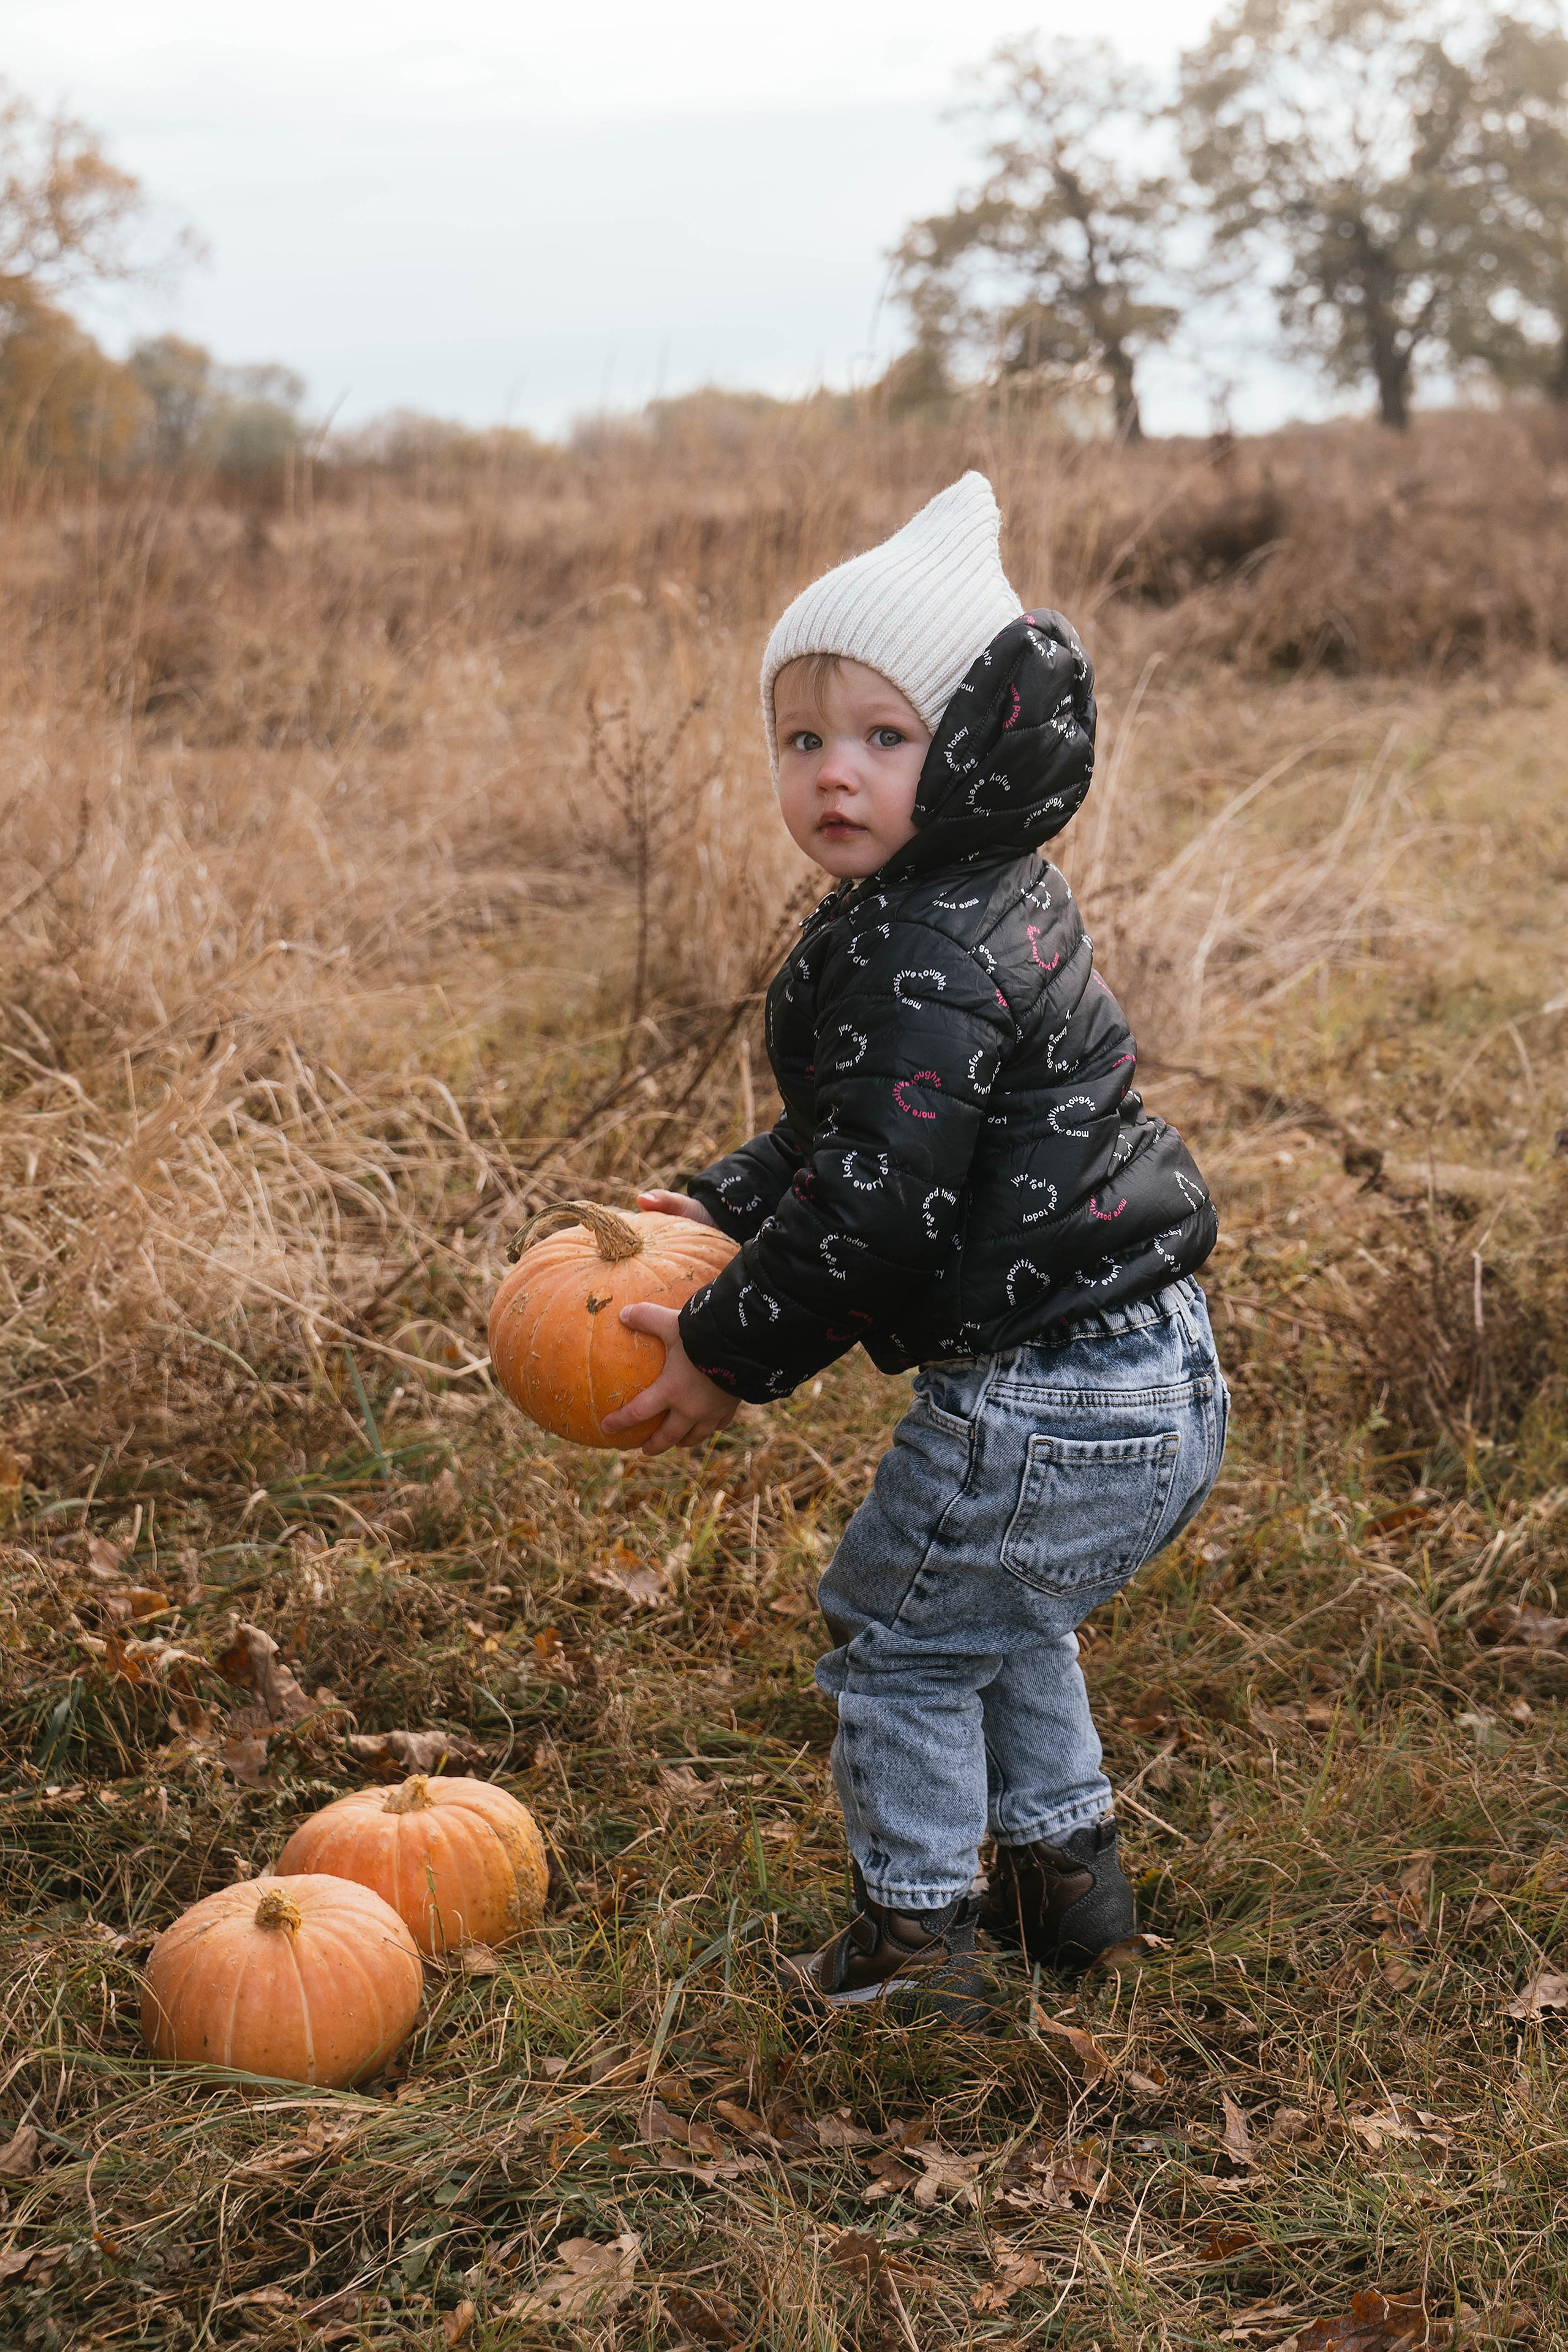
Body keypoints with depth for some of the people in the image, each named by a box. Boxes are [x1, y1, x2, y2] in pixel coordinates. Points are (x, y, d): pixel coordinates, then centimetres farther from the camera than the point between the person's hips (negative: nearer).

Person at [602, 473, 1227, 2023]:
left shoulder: (926, 960, -23)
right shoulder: (993, 905, 10)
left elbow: (876, 1204, -23)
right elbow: (850, 1133, 19)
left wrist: (731, 1353, -11)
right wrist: (726, 1207, 10)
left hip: (1041, 1401, -10)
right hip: (1152, 1375, 10)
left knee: (895, 1635, 11)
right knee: (1001, 1617, 30)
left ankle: (915, 1937, 24)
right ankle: (1065, 1871, 43)